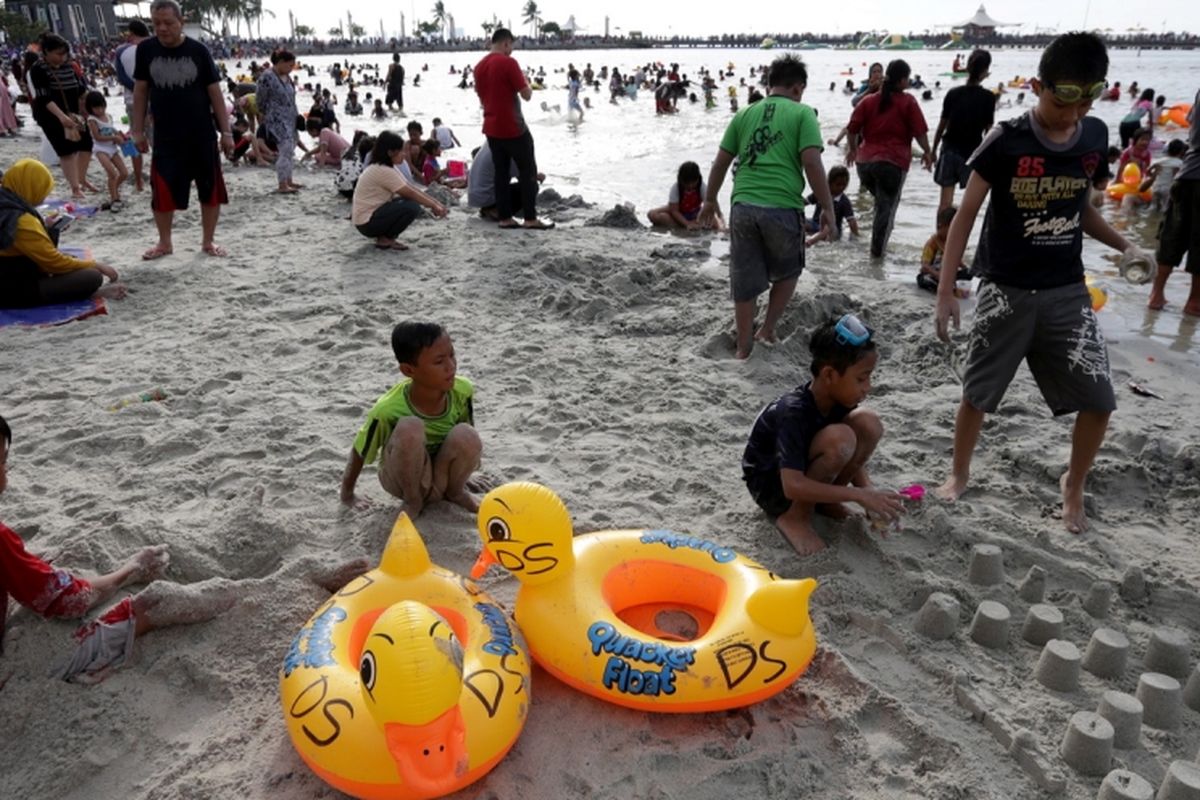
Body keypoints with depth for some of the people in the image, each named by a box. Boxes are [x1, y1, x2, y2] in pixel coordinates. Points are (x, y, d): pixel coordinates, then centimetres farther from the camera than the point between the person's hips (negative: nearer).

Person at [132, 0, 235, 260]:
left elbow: (215, 92, -1)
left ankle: (208, 241, 19)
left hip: (202, 135, -1)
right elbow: (140, 90, 8)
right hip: (165, 137, 1)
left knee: (210, 190, 4)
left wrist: (226, 131, -4)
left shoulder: (198, 51, -3)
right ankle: (164, 243, 18)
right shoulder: (145, 50, 1)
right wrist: (138, 130, 6)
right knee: (162, 192, 1)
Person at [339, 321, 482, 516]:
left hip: (442, 476, 3)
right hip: (404, 479, -3)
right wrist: (347, 492, 0)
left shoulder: (462, 390, -20)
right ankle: (412, 502, -9)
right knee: (410, 428, -34)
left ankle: (456, 492, 1)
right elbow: (359, 452, -11)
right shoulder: (389, 409, -28)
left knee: (466, 435, -30)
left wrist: (466, 468, 13)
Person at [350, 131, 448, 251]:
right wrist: (433, 206, -10)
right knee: (412, 207, -21)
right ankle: (385, 239, -7)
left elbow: (412, 189, 8)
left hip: (374, 214, 10)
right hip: (367, 222, -10)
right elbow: (410, 193, -18)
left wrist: (435, 202, 1)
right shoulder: (383, 171, -20)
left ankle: (384, 235, 7)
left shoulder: (387, 168, 10)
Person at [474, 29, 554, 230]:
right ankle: (530, 219, -1)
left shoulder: (479, 66, 10)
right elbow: (527, 95, -12)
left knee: (500, 173, 10)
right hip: (513, 127, -7)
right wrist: (526, 81, 5)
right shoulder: (508, 62, -14)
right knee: (528, 172, 1)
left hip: (491, 128, 7)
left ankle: (505, 218, 10)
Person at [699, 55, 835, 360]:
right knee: (787, 272, 23)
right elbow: (812, 163, -7)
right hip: (782, 208, -3)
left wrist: (710, 200, 27)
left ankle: (744, 348, 20)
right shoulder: (802, 113, 3)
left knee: (744, 282, 12)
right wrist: (827, 207, -2)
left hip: (743, 207, 3)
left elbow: (720, 162, 15)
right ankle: (767, 329, 19)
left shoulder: (745, 114, 15)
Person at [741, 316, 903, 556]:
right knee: (839, 438, -33)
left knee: (868, 423, -14)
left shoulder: (840, 400, -9)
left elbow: (850, 457, 3)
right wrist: (860, 495, -35)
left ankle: (824, 501, 1)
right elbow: (793, 486, -38)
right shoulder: (794, 413, -32)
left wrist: (870, 492, -16)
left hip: (804, 473, 7)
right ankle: (795, 516, -13)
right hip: (771, 486, -7)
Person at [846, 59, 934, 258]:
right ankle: (877, 250, 6)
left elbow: (853, 128, 8)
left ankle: (877, 244, 20)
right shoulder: (908, 102, -1)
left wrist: (853, 148, 23)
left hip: (865, 161, 4)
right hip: (893, 163, -4)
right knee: (887, 206, 5)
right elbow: (919, 131, -5)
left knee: (880, 201, 24)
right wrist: (927, 152, 8)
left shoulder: (868, 100, 9)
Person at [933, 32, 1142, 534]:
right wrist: (945, 291, -13)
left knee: (1099, 399, 1)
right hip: (1006, 290, -4)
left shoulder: (1095, 137, 3)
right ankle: (959, 473, 31)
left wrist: (1123, 245, 1)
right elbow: (966, 215, -9)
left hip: (1067, 290, 4)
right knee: (978, 393, 7)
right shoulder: (1005, 141, -12)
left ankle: (1073, 485, 25)